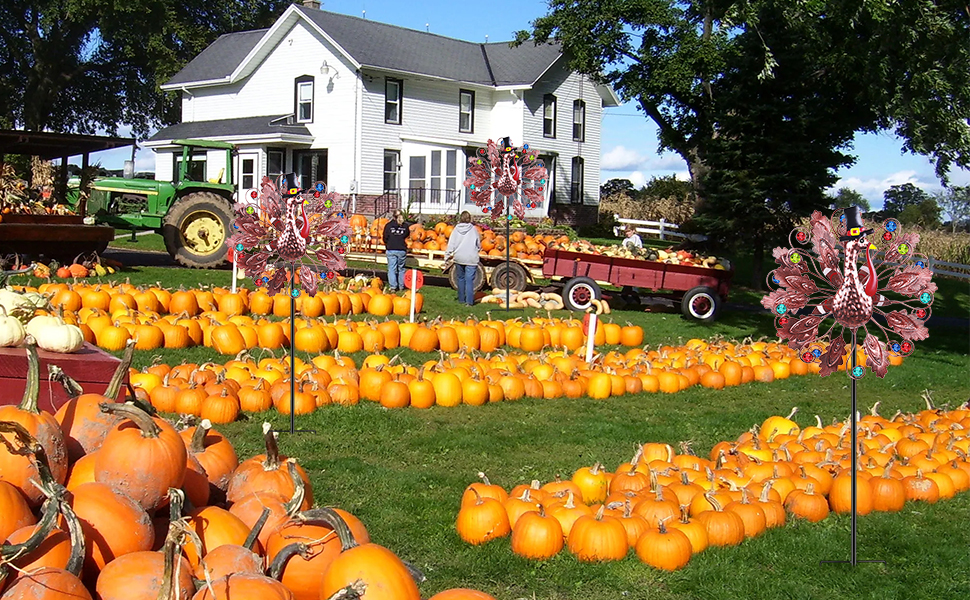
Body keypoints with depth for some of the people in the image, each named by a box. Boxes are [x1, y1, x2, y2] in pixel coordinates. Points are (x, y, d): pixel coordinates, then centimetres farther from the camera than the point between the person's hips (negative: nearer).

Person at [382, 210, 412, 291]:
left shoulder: (388, 225, -2)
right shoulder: (405, 226, -1)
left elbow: (385, 238, 3)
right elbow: (407, 235, 13)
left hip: (391, 250, -1)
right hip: (402, 250, 1)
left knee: (391, 268, 2)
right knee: (401, 268, 13)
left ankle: (393, 287, -5)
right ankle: (401, 286, 17)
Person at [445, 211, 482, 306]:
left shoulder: (456, 229, 1)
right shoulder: (473, 229, -2)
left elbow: (451, 244, -1)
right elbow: (479, 244, 7)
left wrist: (447, 255, 3)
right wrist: (478, 250, 27)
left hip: (459, 258, 2)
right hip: (471, 258, -2)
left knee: (461, 279, 15)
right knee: (469, 280, -3)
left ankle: (461, 299, 18)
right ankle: (469, 301, -9)